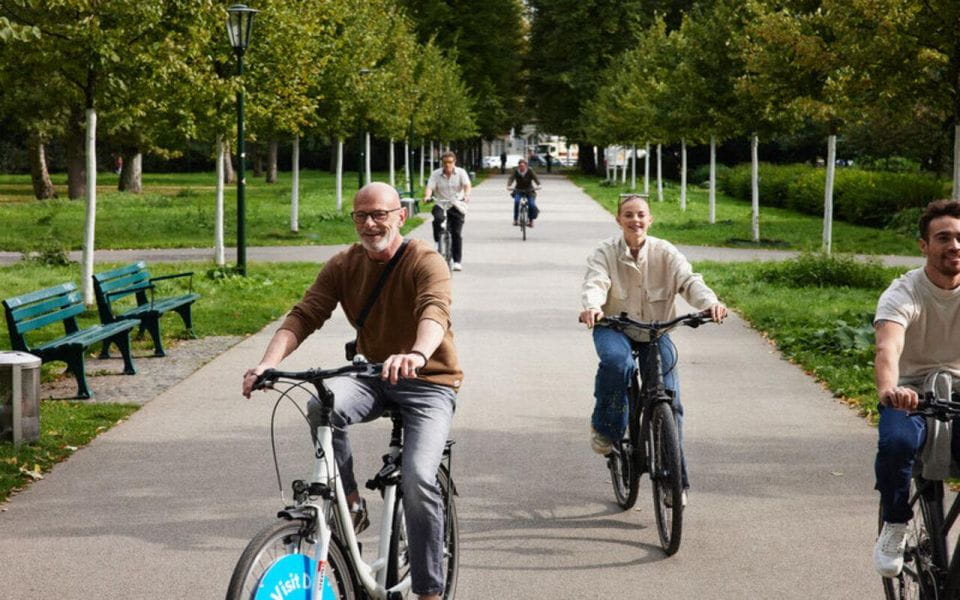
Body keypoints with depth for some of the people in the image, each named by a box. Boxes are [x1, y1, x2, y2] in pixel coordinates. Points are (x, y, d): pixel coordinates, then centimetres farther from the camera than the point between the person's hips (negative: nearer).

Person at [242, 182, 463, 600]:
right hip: (371, 376, 4)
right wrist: (269, 362, -30)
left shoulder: (425, 262, -14)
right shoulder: (343, 266, 0)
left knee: (418, 478, -23)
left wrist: (417, 354, -57)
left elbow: (435, 311, -34)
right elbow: (305, 315, -11)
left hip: (428, 382, -4)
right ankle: (350, 503, -10)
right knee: (323, 406, -31)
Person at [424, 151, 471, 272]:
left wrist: (466, 195, -36)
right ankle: (438, 242, -16)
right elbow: (430, 187, -10)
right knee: (438, 218, -34)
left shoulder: (461, 173, 0)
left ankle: (457, 261, 6)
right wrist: (427, 196, -32)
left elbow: (467, 185, -14)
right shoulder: (436, 174, 2)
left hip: (457, 206, 0)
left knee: (457, 233, -3)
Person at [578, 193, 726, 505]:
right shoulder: (605, 252, -6)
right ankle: (605, 428, -12)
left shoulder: (665, 252, -4)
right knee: (616, 361, -37)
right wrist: (591, 307, -47)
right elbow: (595, 282, -23)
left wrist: (710, 302, -40)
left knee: (669, 400, -9)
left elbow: (689, 280, -18)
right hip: (614, 327, -2)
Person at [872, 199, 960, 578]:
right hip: (911, 397, -2)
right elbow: (888, 348, -35)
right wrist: (888, 390, -58)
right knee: (896, 443, -34)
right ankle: (895, 528, -8)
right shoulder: (903, 294, -16)